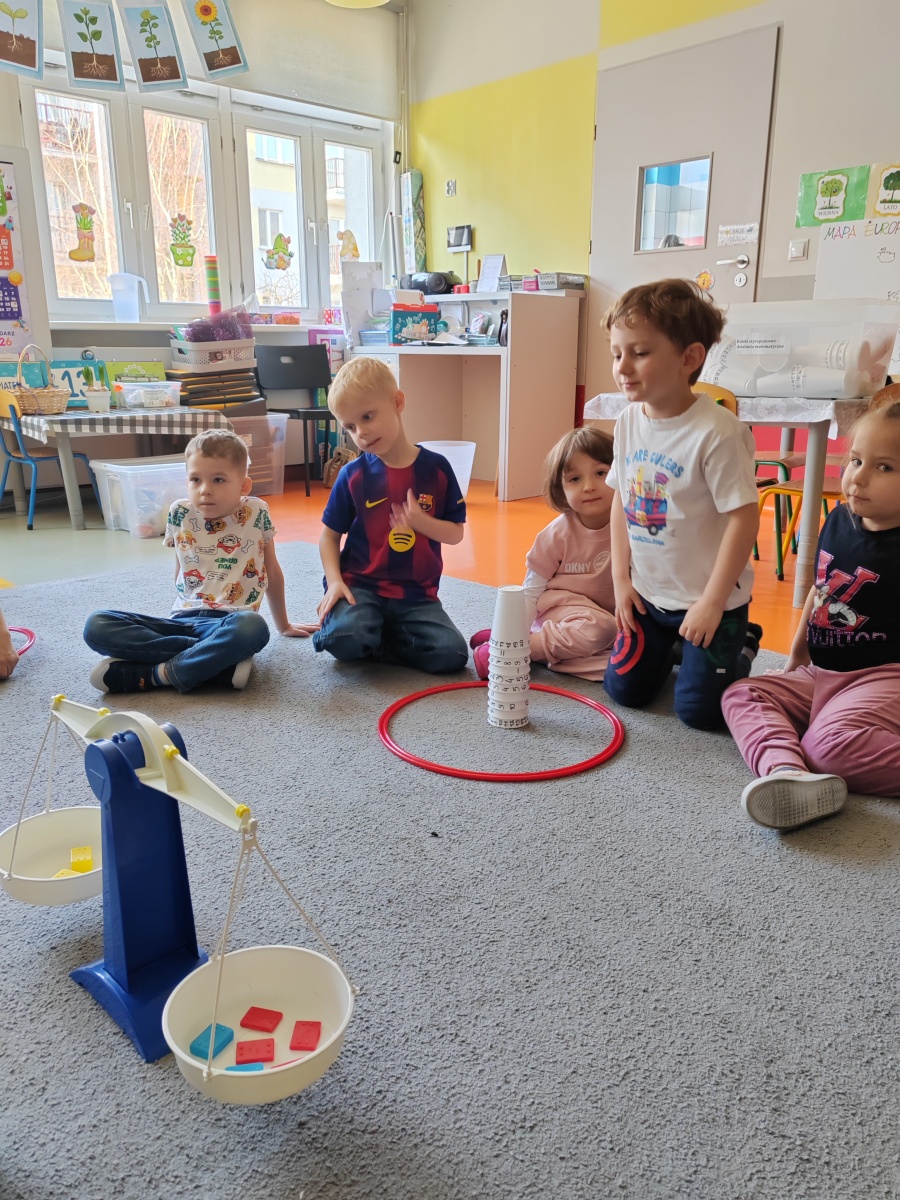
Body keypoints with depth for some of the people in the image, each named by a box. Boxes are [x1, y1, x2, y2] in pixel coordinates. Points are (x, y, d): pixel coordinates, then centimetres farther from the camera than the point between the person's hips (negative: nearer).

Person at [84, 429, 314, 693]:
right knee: (97, 626, -20)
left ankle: (156, 674, -26)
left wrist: (283, 625, 22)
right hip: (182, 621, 4)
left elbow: (272, 572, 13)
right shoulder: (180, 514, 7)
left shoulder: (256, 513, 1)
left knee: (253, 627, -41)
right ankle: (219, 660, -28)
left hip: (228, 622, -4)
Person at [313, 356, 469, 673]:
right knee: (345, 640, -32)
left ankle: (373, 640, 4)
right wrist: (335, 581, -11)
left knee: (452, 654, -19)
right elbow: (330, 534, 5)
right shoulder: (353, 475, -2)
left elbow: (456, 534, 3)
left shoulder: (436, 468, -1)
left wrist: (421, 522, -16)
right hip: (361, 585, -2)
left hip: (417, 593, 2)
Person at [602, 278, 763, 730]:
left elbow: (744, 518, -22)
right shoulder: (629, 422, -3)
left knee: (697, 710, 1)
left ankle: (742, 646, 28)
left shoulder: (717, 431, -24)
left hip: (707, 601, -6)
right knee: (624, 689, 10)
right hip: (647, 595, 6)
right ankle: (673, 646, 38)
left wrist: (713, 603, -19)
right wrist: (621, 580, 3)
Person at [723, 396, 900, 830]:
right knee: (741, 694, -6)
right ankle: (786, 771, -32)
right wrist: (798, 651, 26)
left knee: (833, 739, -33)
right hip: (817, 674, 8)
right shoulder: (839, 520, 5)